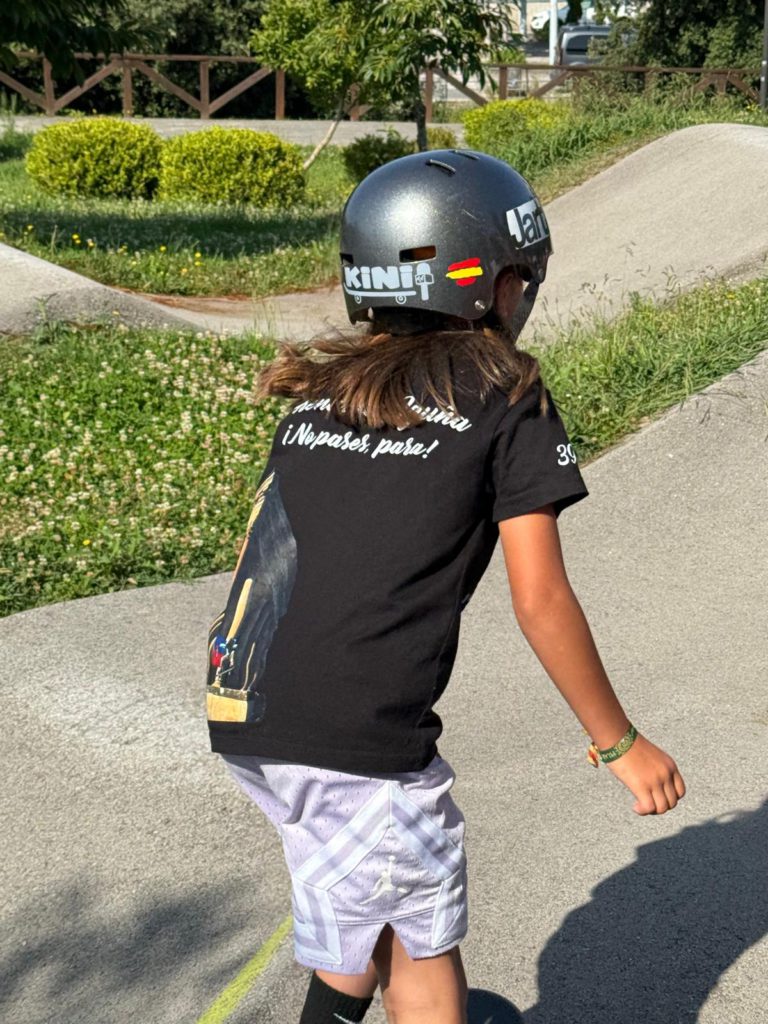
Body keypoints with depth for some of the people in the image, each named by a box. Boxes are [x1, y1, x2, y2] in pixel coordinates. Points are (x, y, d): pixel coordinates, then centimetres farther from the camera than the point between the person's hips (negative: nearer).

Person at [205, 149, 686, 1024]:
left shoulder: (320, 388, 16)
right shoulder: (506, 398, -1)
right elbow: (540, 602, -3)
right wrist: (619, 745, 8)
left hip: (241, 713, 6)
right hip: (356, 732, -6)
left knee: (368, 896, 30)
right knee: (421, 948, 15)